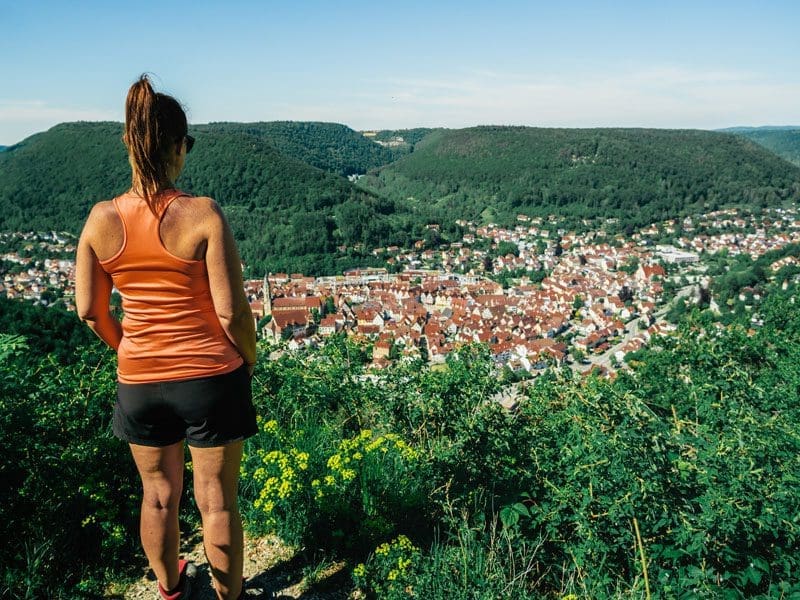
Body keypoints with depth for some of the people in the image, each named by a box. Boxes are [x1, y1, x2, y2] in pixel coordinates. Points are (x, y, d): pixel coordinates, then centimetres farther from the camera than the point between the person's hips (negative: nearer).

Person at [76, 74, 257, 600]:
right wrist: (249, 359, 1)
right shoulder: (202, 214, -18)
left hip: (139, 380, 4)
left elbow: (90, 311, 2)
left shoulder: (101, 219, -6)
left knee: (159, 494, 24)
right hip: (211, 377, -3)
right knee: (217, 501, 14)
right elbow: (232, 310, -17)